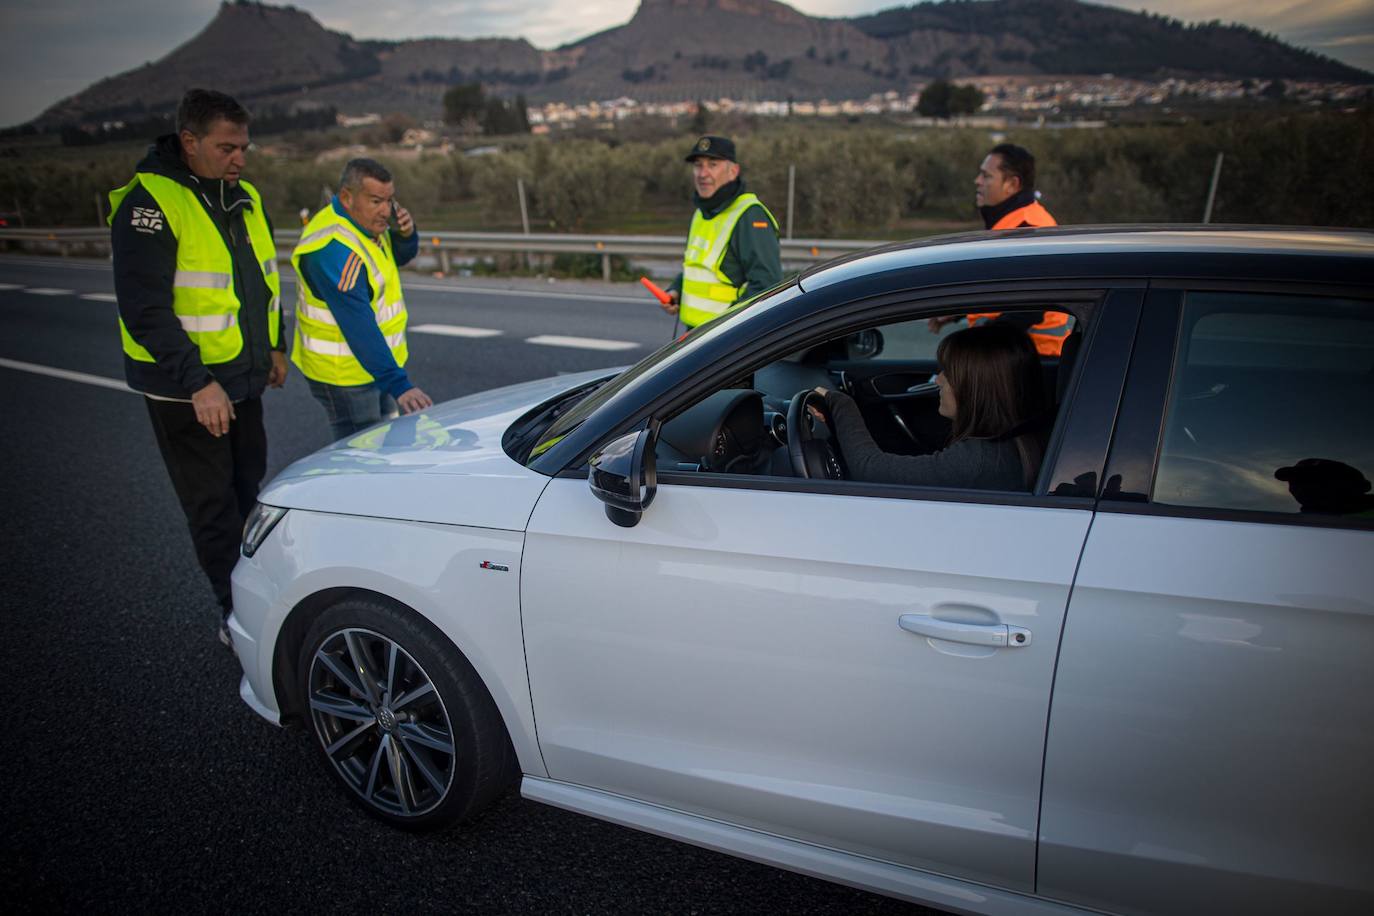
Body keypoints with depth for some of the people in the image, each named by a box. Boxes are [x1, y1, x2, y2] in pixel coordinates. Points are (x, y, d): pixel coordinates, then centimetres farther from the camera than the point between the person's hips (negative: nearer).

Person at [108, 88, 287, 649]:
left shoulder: (243, 198, 6)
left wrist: (273, 347, 17)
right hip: (185, 386, -7)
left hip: (242, 376, 8)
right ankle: (237, 616, 13)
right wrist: (197, 383, -26)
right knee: (212, 503, 2)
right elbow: (146, 310, -23)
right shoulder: (149, 204, -19)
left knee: (247, 486, 17)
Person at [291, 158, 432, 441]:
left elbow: (399, 257, 18)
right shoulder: (335, 250, -28)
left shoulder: (364, 221, 2)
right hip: (344, 374, -10)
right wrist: (398, 384, -40)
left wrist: (406, 234, -7)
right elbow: (359, 328, -35)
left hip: (375, 360, 10)